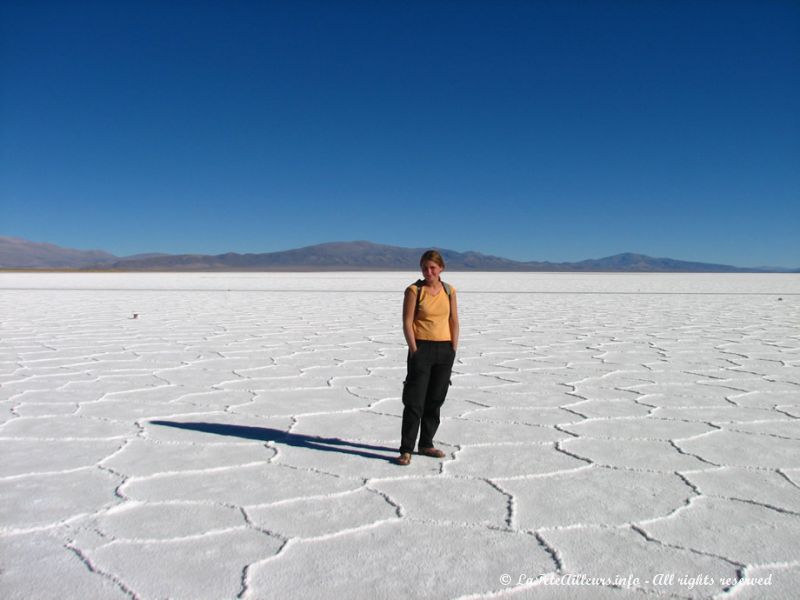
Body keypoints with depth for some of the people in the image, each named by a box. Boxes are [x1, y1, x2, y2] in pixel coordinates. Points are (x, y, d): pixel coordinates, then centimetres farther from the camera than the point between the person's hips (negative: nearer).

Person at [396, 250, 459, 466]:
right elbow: (407, 322, -7)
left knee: (435, 400, 11)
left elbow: (454, 322, 8)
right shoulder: (414, 290, -5)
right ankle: (406, 450, 1)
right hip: (421, 347, -4)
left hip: (444, 350, 4)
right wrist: (414, 350, -12)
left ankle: (426, 444, 24)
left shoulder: (449, 290, 7)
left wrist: (453, 350, 2)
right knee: (415, 401, -5)